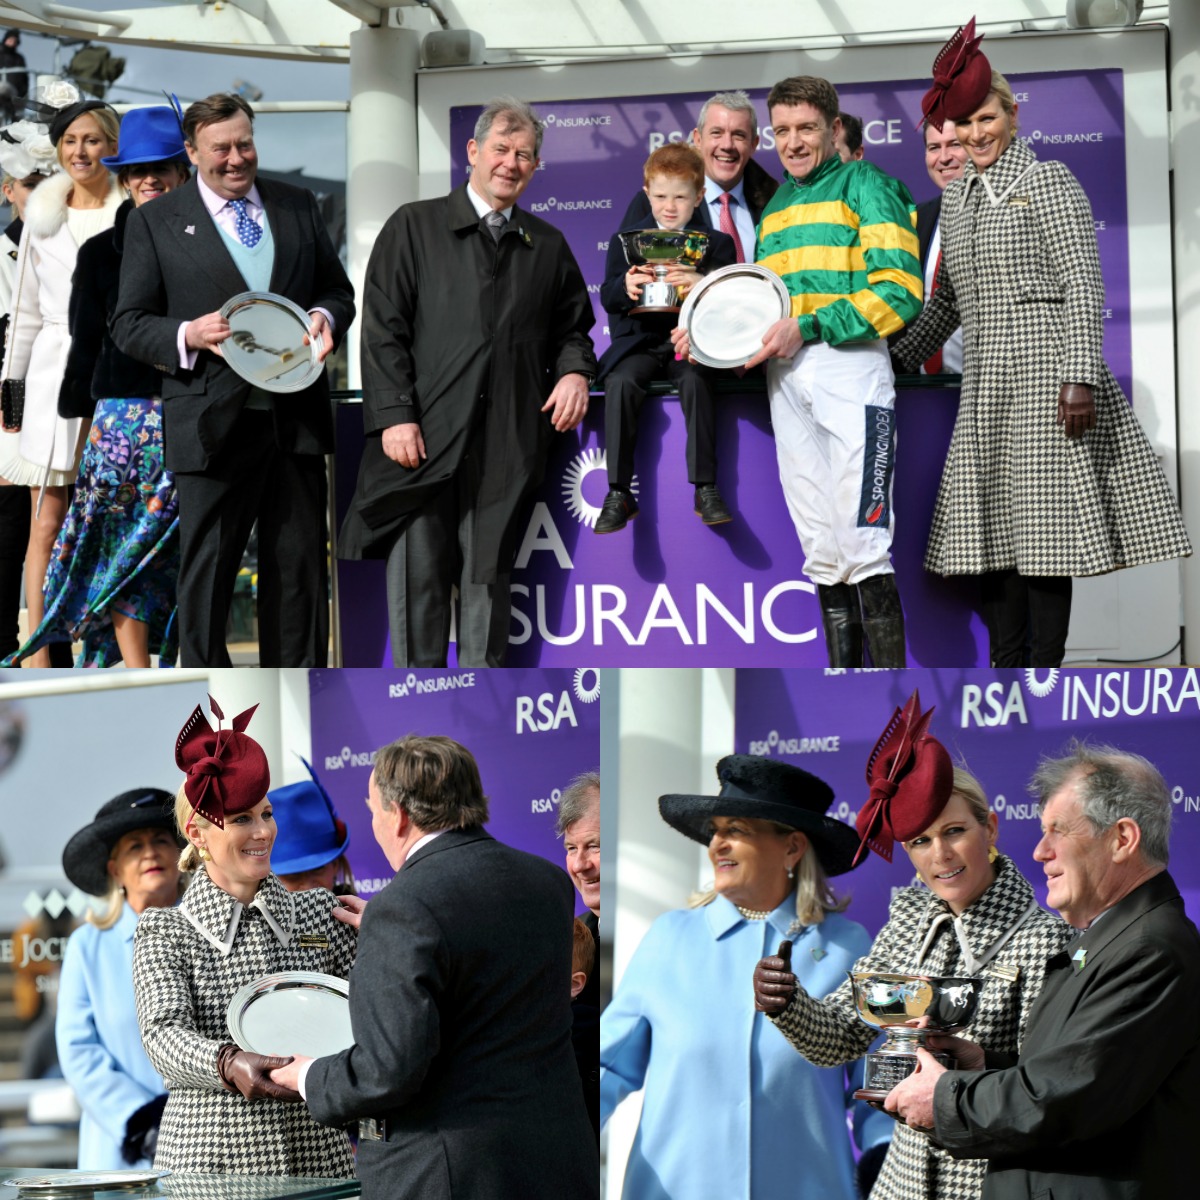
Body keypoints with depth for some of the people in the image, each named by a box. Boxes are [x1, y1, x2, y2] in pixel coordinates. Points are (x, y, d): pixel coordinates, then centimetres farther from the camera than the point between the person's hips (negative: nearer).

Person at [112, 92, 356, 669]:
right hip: (214, 421, -3)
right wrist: (189, 335, -18)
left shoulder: (298, 206, 12)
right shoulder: (154, 222, 2)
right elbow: (129, 324, 2)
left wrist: (325, 317, -5)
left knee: (300, 567, 8)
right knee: (207, 569, 1)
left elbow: (337, 289, 18)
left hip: (296, 418, 3)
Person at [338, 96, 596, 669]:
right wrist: (394, 415, -10)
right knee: (417, 576, -4)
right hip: (425, 434, -2)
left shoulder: (548, 246, 16)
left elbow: (571, 326, 23)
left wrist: (575, 370, 0)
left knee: (489, 576, 5)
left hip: (507, 444, 3)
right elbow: (383, 328, 0)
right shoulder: (414, 227, 6)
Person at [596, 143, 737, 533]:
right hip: (639, 339, 1)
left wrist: (703, 286, -27)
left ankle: (705, 487, -29)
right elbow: (607, 299, 2)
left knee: (695, 380, -32)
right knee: (621, 382, -29)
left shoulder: (716, 243, 8)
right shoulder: (624, 241, 12)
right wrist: (624, 287, -23)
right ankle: (619, 493, -28)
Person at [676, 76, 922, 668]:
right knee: (819, 545, 6)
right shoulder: (775, 205, 23)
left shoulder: (863, 185, 1)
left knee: (860, 537, -15)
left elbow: (900, 290, -9)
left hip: (849, 365, -7)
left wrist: (808, 327, -14)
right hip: (785, 377, 7)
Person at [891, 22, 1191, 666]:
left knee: (1043, 528, -7)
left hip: (1044, 377, -7)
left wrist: (1079, 379, -18)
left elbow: (1082, 289, -9)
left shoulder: (1048, 185, -3)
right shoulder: (956, 198, 17)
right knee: (989, 529, 3)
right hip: (985, 385, 7)